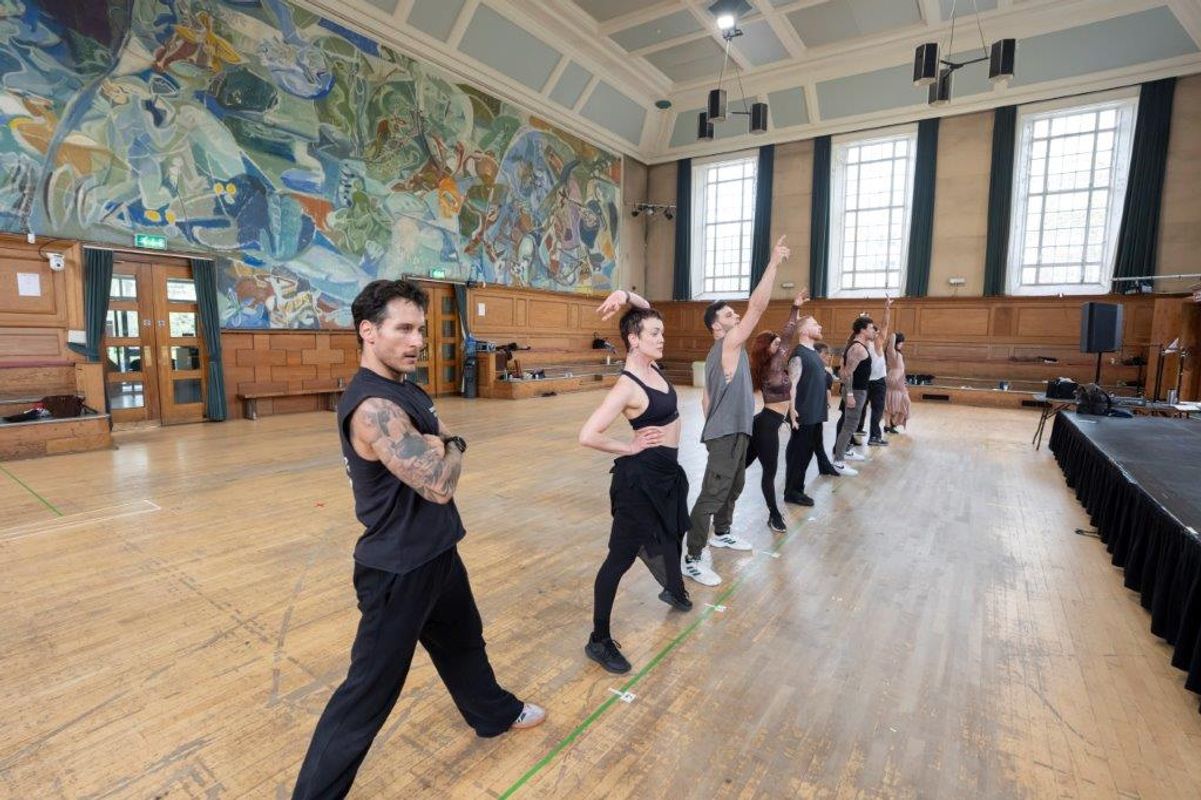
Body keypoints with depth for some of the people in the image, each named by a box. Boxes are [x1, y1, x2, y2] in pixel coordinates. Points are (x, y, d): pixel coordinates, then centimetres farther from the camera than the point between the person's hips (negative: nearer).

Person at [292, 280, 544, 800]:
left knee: (462, 639, 29)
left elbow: (439, 461, 8)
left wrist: (439, 448, -13)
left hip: (435, 553, 10)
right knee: (369, 692, 6)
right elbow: (439, 484, -30)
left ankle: (494, 714, 53)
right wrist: (452, 448, -11)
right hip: (398, 569, -10)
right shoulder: (373, 406, -27)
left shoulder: (406, 388, 4)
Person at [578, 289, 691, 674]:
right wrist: (628, 448, -16)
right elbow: (587, 436, -29)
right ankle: (598, 641, 15)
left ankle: (673, 590, 61)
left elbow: (646, 311, 11)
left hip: (667, 471, 10)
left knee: (671, 532, 31)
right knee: (621, 556, 0)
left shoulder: (652, 367, 1)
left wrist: (626, 294, -8)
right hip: (642, 476, -10)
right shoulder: (627, 386, -23)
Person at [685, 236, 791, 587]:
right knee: (712, 496, -8)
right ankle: (692, 560, -3)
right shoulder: (729, 344, -13)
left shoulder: (716, 355, 14)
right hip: (727, 435, -11)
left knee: (734, 487, 25)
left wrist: (713, 425, 21)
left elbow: (706, 397, 17)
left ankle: (721, 533, 43)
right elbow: (757, 306, -20)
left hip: (732, 432, 11)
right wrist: (774, 262, -15)